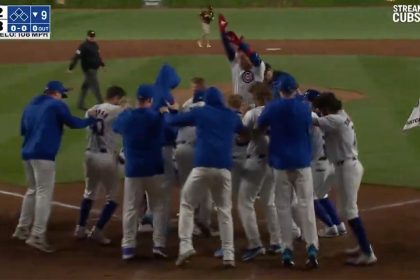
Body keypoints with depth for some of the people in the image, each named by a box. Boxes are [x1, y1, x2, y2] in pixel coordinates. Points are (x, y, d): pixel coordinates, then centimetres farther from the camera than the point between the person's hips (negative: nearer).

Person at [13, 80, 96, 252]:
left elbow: (23, 130, 26)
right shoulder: (57, 105, 0)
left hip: (27, 153, 8)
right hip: (44, 155, -8)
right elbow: (73, 123, -5)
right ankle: (37, 236, -17)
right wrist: (92, 119, 7)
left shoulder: (30, 106, 21)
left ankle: (22, 229, 25)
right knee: (44, 193, -9)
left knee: (33, 190, 22)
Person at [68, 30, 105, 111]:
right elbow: (77, 56, -23)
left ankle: (80, 104, 24)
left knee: (86, 86, 15)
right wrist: (71, 68, -29)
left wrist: (102, 64, 23)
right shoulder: (83, 46, -17)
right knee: (95, 86, -7)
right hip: (88, 69, -8)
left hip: (94, 69, 8)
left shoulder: (95, 45, 10)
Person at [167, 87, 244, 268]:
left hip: (202, 166, -2)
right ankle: (228, 254, 3)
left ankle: (185, 246, -7)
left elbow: (172, 121, 17)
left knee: (187, 204, 10)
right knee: (224, 210, 12)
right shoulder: (231, 116, 19)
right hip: (224, 168, 3)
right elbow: (242, 130, 40)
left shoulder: (200, 112, 11)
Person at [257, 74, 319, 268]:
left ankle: (287, 249, 2)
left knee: (283, 206, 7)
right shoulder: (304, 107, -3)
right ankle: (312, 247, -12)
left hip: (280, 162, 0)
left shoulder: (272, 107, -4)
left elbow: (260, 127, 10)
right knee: (306, 204, 0)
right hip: (302, 162, 0)